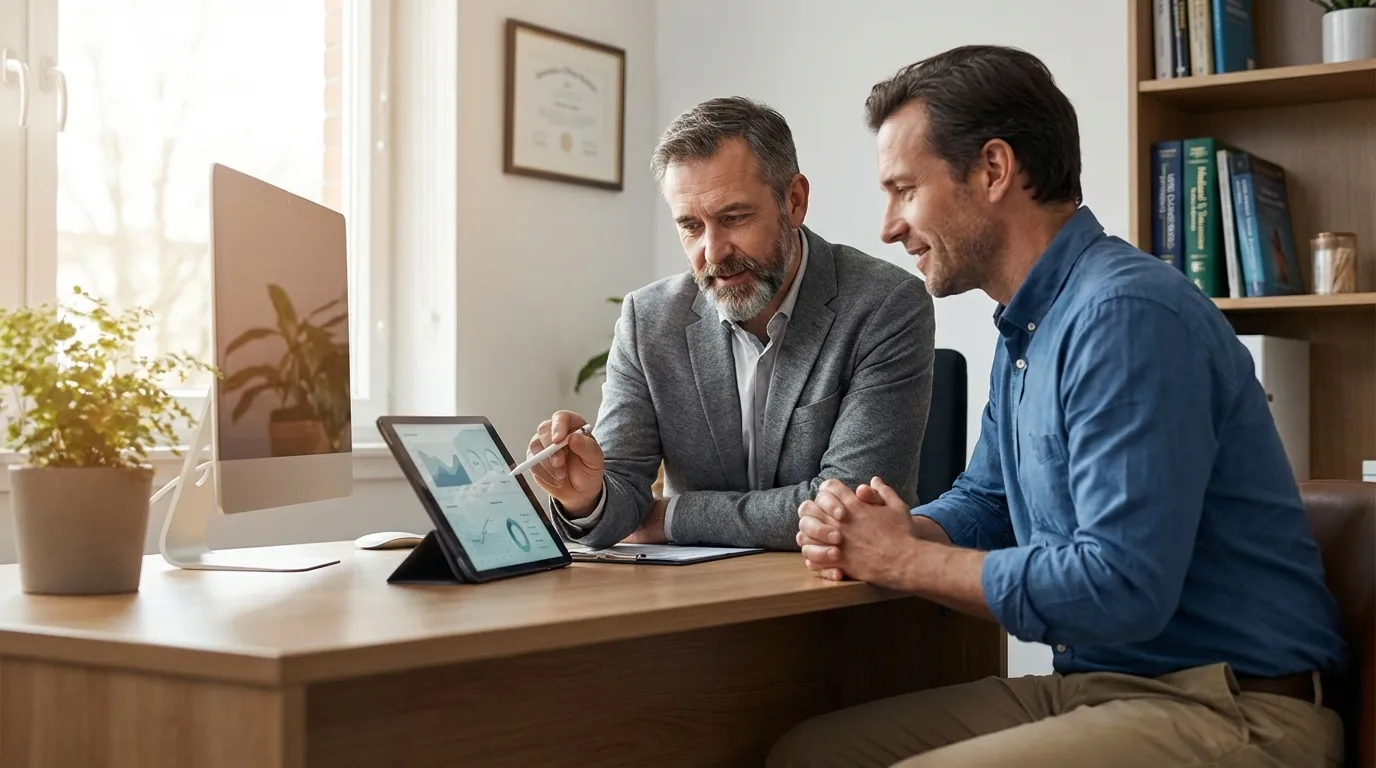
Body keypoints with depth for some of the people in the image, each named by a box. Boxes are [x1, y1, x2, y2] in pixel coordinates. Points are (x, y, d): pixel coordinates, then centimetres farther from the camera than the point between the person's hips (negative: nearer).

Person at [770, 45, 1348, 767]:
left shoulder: (1125, 314, -20)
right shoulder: (1029, 328, 12)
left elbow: (1121, 589, -27)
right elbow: (983, 502, 22)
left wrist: (905, 561, -13)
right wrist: (883, 532, -2)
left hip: (1234, 710, -9)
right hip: (1096, 682, 9)